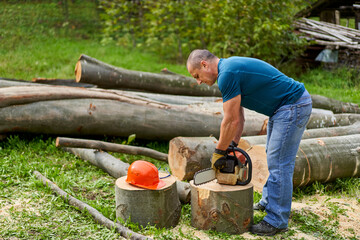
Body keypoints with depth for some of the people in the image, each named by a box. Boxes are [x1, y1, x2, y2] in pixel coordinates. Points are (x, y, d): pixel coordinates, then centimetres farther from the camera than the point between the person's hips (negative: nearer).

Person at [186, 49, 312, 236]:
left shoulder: (227, 75, -21)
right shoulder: (230, 67, 11)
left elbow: (231, 121, -18)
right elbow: (238, 117, 13)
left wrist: (219, 152, -6)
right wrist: (232, 145, 9)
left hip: (293, 107, -11)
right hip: (282, 108, 11)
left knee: (278, 164, -7)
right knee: (273, 158, 19)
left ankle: (276, 221, 2)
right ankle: (268, 202, 34)